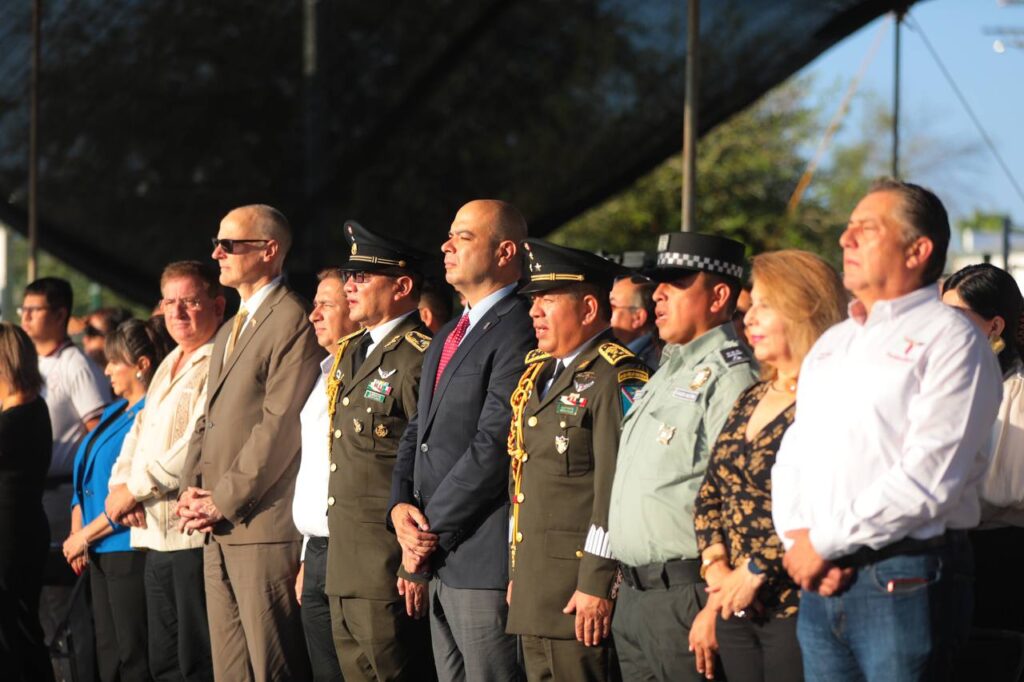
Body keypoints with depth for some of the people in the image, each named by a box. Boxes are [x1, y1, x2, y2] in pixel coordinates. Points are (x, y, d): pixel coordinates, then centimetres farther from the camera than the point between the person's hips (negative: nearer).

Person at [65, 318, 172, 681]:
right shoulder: (115, 412, 16)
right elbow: (87, 477, 20)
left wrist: (86, 536, -13)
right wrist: (77, 532, 5)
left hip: (131, 550, -10)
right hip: (100, 552, 10)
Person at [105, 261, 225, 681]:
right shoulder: (168, 367, 21)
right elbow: (140, 430, 25)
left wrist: (136, 488, -13)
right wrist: (120, 485, 6)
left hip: (196, 535, -10)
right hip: (157, 536, 10)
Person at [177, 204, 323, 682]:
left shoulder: (292, 321, -10)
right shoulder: (228, 333, 22)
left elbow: (281, 425, -17)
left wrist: (224, 501, -15)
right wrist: (192, 490, 6)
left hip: (263, 528, -9)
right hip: (218, 533, 10)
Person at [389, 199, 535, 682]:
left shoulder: (517, 334, -13)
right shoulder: (447, 338, 20)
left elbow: (493, 446, -19)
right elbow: (418, 432, 20)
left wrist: (431, 532, -13)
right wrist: (401, 507, 1)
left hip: (486, 561, -10)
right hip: (440, 562, 10)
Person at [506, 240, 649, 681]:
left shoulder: (615, 378, -11)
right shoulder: (539, 375, 18)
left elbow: (618, 487, -18)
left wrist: (597, 585, -21)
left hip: (581, 595, -9)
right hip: (535, 587, 9)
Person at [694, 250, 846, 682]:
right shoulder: (751, 400, 16)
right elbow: (710, 494, 18)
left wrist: (754, 572, -14)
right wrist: (715, 565, 2)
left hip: (797, 609, -8)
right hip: (738, 611, 8)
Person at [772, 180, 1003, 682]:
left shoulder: (950, 340, -5)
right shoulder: (831, 344, 20)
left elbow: (928, 478, -15)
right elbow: (792, 456, 18)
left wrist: (825, 543, -11)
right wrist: (798, 539, -1)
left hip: (903, 584, -7)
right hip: (819, 584, 7)